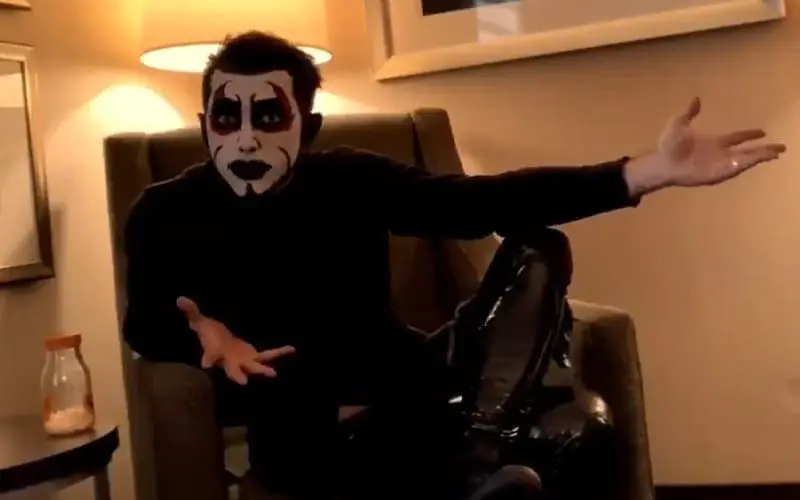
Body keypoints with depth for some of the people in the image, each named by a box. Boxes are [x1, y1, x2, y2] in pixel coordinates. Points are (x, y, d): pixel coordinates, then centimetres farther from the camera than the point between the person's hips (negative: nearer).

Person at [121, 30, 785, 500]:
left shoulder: (350, 181, -2)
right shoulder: (165, 212, -1)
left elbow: (481, 201, -10)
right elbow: (143, 323, -7)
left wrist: (645, 172, -19)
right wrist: (201, 335, -32)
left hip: (388, 393, 3)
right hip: (277, 410, -2)